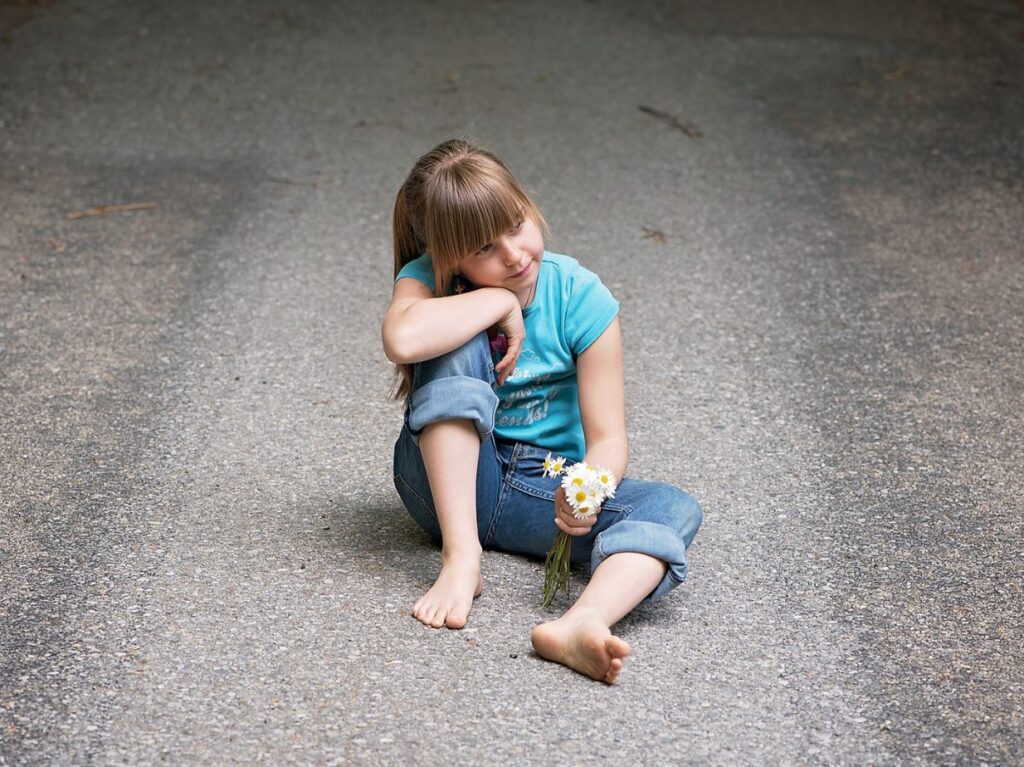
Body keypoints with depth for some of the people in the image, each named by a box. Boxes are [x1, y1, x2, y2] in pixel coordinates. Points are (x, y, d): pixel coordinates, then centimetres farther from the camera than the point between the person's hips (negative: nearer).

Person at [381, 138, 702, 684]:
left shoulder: (581, 297, -11)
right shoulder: (431, 280, -12)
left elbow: (607, 438, -12)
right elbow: (402, 341, -39)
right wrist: (500, 302, -26)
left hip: (545, 489, 2)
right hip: (450, 480, -1)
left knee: (673, 509, -26)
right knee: (459, 346, -28)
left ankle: (578, 625, -58)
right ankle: (460, 556, -32)